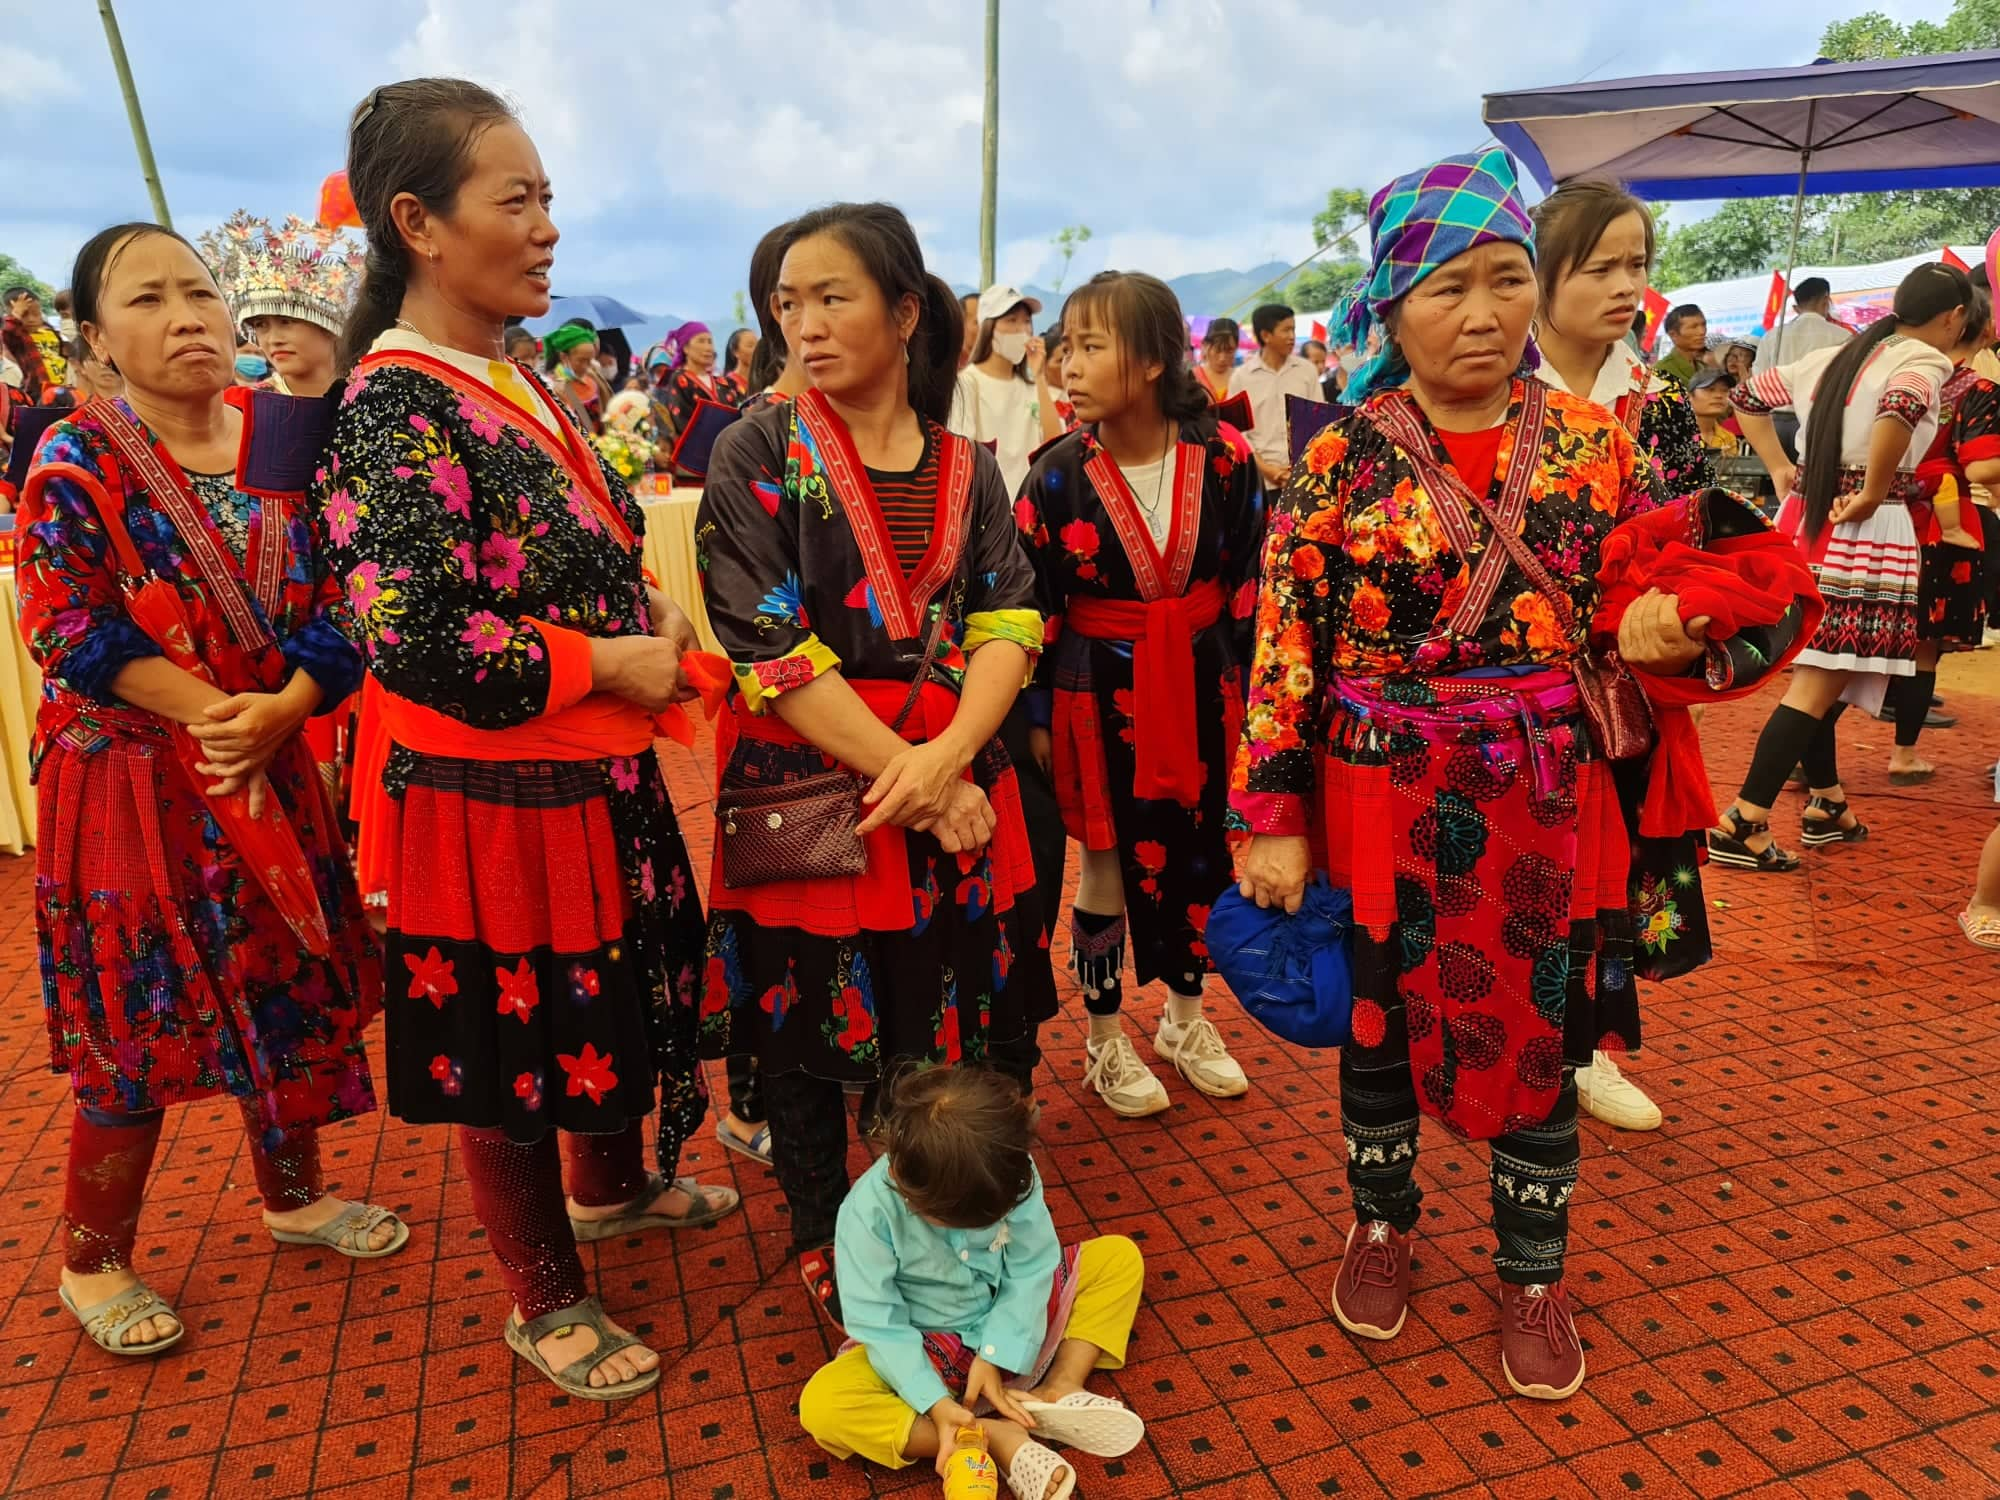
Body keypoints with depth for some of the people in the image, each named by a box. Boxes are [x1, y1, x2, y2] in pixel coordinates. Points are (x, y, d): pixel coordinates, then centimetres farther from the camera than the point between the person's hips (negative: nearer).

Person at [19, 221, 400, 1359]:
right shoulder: (75, 461, -7)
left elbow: (334, 610, -2)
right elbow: (71, 632, -13)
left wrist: (277, 713, -17)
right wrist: (210, 710, -21)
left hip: (273, 769, 4)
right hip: (129, 783, -4)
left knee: (287, 988, 14)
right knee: (137, 1017, 5)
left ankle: (294, 1192, 37)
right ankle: (94, 1259, 28)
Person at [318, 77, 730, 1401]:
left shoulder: (520, 382, 8)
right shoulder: (393, 408, -19)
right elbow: (416, 637, -28)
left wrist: (656, 615, 0)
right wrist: (614, 664, -20)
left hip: (604, 778, 9)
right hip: (495, 801, -9)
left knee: (623, 992, 25)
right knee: (512, 1048, 10)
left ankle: (615, 1183, 52)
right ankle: (547, 1302, 33)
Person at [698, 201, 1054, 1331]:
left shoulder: (968, 467, 7)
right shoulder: (760, 454, -3)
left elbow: (1010, 623, 0)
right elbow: (769, 650, -12)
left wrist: (947, 756, -18)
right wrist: (910, 779, -15)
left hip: (956, 783, 3)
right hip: (807, 786, -2)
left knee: (960, 1024, 11)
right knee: (809, 1033, 10)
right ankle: (824, 1241, 34)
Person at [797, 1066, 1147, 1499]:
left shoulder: (1015, 1172, -23)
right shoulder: (870, 1211, -29)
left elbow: (1031, 1270, -14)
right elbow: (877, 1322, -24)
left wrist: (995, 1356, -22)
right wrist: (935, 1402, -31)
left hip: (1007, 1329, 3)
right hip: (921, 1347, -2)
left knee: (1120, 1257, -6)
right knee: (821, 1405, -31)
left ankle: (1058, 1391, -17)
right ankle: (996, 1436, -26)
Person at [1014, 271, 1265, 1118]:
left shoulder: (1222, 456, -7)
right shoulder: (1058, 473, -10)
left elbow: (1246, 581, 0)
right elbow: (1032, 605, -6)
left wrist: (1237, 688, -1)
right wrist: (1035, 716, -6)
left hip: (1200, 686, 2)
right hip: (1099, 692, -2)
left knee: (1197, 852, 15)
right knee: (1107, 866, 10)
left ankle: (1186, 1018, 39)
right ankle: (1105, 1042, 30)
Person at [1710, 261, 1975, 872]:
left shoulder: (1835, 355, 13)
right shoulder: (1924, 361, -8)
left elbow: (1746, 397, 21)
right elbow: (1898, 411, -31)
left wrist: (1781, 471, 15)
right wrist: (1873, 494, -20)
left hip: (1805, 520, 8)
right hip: (1864, 532, -8)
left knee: (1816, 673, 17)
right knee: (1819, 683, -7)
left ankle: (1826, 804, 29)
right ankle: (1741, 825, -11)